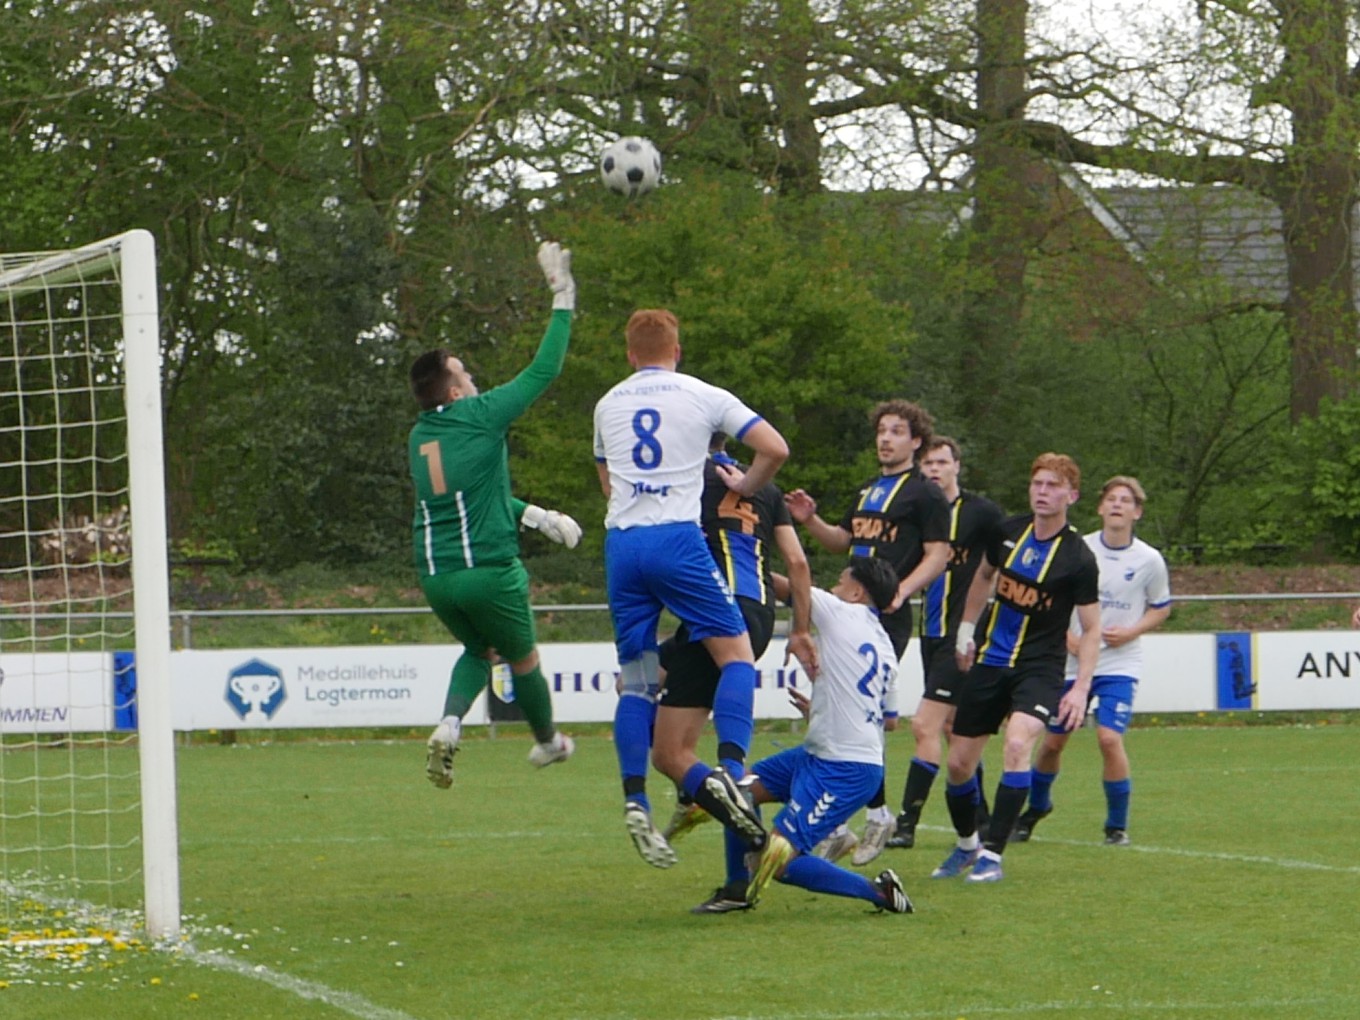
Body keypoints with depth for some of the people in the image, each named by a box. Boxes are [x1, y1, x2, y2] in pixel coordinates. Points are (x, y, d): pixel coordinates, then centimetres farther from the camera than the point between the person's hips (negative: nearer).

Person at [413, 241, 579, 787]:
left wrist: (535, 515, 28)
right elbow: (543, 371, -5)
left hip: (434, 573, 5)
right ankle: (547, 741, 37)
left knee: (477, 651, 26)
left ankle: (448, 725, 0)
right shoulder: (480, 416, -9)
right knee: (523, 658, 18)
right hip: (488, 570, -5)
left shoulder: (419, 435, 11)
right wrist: (563, 300, 2)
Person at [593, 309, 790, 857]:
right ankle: (728, 769, -20)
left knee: (636, 678, 8)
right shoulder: (703, 397, 6)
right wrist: (746, 485, 17)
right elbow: (775, 448, 0)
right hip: (677, 538, -4)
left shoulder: (607, 405, 19)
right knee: (736, 653, 1)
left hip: (621, 543, 4)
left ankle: (634, 801, -2)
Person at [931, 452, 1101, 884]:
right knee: (959, 763, 5)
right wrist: (966, 629, 19)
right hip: (989, 661, 5)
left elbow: (1091, 628, -7)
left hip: (1039, 668, -5)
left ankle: (992, 855, -22)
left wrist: (1081, 688, -15)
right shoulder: (1007, 532, 1)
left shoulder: (1078, 558, -12)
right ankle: (966, 845, 31)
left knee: (1017, 743, -29)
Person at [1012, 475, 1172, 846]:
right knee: (1053, 740, 8)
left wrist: (1130, 632, -9)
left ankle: (1117, 825, -3)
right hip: (1072, 661, 2)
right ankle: (1037, 806, 35)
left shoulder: (1149, 560, -4)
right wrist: (1068, 637, -9)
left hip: (1119, 665, -2)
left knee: (1109, 737, -18)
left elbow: (1161, 608, 8)